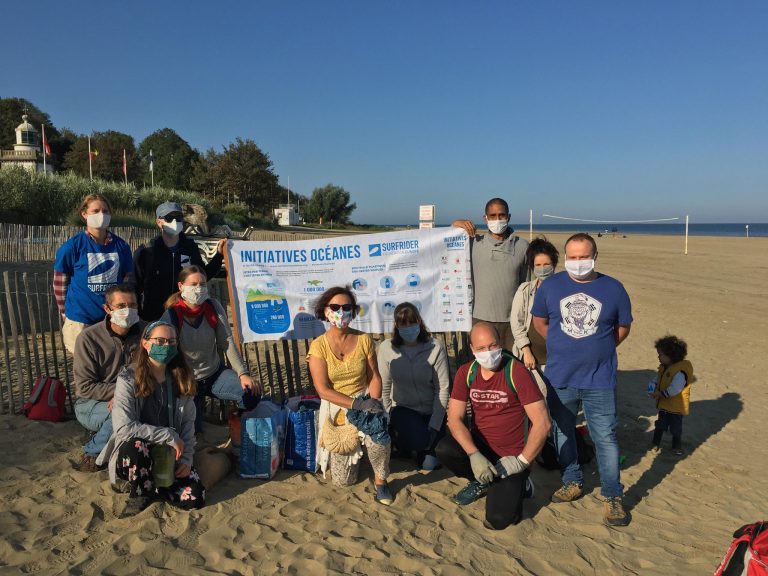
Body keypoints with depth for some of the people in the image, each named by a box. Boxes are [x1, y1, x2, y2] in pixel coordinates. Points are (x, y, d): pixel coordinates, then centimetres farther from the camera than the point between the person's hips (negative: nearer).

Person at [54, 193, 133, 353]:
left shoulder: (121, 246, 4)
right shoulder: (71, 247, -5)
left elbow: (128, 281, 12)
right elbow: (59, 284, 3)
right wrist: (65, 312, 7)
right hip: (80, 321, -3)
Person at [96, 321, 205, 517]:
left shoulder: (181, 380, 1)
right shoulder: (128, 378, -14)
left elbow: (188, 423, 3)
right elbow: (123, 427, -24)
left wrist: (186, 458, -10)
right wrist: (169, 436, -22)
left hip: (169, 456, 4)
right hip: (132, 455, -3)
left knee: (195, 498, -18)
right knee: (136, 444, -39)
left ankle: (151, 487, 11)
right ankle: (140, 495, -9)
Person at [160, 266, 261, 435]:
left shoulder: (213, 307, -9)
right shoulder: (171, 316, -18)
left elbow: (227, 342, -9)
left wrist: (243, 374, -19)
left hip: (216, 373, 2)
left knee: (252, 392, -22)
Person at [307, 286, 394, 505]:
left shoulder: (364, 340, -5)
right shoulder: (319, 345, -12)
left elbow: (374, 377, -2)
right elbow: (323, 389, -17)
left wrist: (373, 403, -21)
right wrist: (357, 404, -26)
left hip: (365, 402, 0)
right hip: (335, 409, 0)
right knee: (342, 480, 4)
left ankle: (380, 480, -7)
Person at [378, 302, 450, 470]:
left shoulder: (435, 348, -14)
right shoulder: (387, 348, -12)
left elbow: (442, 388, -13)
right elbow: (384, 386, -4)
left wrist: (434, 426, -16)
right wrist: (388, 419, -5)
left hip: (430, 411, 0)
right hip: (402, 409, 0)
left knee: (429, 464, -9)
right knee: (418, 440, -28)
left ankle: (425, 448, 29)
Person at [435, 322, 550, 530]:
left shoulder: (516, 372, -18)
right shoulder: (466, 372, -5)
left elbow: (542, 423, -19)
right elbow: (455, 418, -10)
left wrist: (521, 461, -17)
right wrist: (474, 455, -25)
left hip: (511, 456, -4)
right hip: (480, 446, 4)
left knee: (498, 519, -19)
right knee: (445, 450, -26)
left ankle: (516, 484, 16)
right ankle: (482, 482, 6)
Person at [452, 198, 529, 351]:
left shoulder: (522, 246, 5)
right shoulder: (474, 243, 2)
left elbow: (526, 284, 11)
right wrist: (455, 225, -7)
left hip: (513, 320, 1)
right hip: (481, 319, -1)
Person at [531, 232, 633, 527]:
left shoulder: (613, 289, -3)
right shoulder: (550, 286, -2)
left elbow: (623, 328, 9)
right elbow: (539, 321, 10)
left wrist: (600, 349, 4)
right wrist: (562, 347, 5)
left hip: (599, 380, -2)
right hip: (560, 377, 2)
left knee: (605, 437, 0)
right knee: (562, 431, 14)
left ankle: (613, 497, 14)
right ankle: (572, 482, 34)